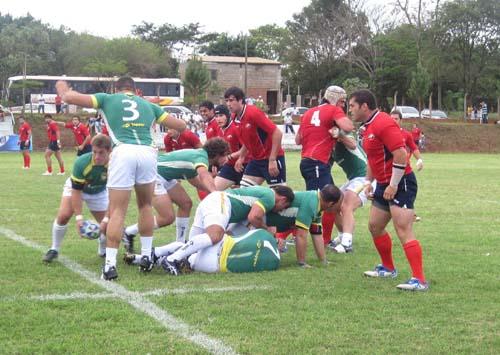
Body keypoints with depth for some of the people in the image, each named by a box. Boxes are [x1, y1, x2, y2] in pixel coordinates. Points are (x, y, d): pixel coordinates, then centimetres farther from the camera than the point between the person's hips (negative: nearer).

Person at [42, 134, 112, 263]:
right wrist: (79, 217, -32)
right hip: (76, 187, -2)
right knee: (63, 215, -22)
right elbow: (76, 191, -29)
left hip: (99, 192, 2)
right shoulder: (81, 163, -38)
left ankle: (103, 251, 25)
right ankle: (54, 250, -1)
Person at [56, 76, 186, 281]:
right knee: (145, 206, 22)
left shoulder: (109, 99, 19)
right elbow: (181, 126, 27)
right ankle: (146, 257, 22)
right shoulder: (148, 105, 26)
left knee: (117, 212, 0)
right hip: (147, 152, 2)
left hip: (123, 152, -2)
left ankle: (110, 264, -7)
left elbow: (70, 98, 16)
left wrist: (64, 90, 39)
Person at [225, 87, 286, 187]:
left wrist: (272, 160, -23)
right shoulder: (236, 118, 5)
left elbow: (277, 133, -22)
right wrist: (241, 158, 13)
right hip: (255, 160, 8)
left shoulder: (253, 113, -19)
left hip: (272, 159, -8)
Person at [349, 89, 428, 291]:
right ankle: (388, 268, 34)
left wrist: (393, 185, -22)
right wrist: (369, 181, 20)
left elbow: (401, 155, -24)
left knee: (403, 230, -16)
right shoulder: (368, 127, 14)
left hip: (400, 184, -11)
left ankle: (419, 280, -17)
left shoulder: (383, 124, -18)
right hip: (384, 184, 11)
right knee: (375, 226, 17)